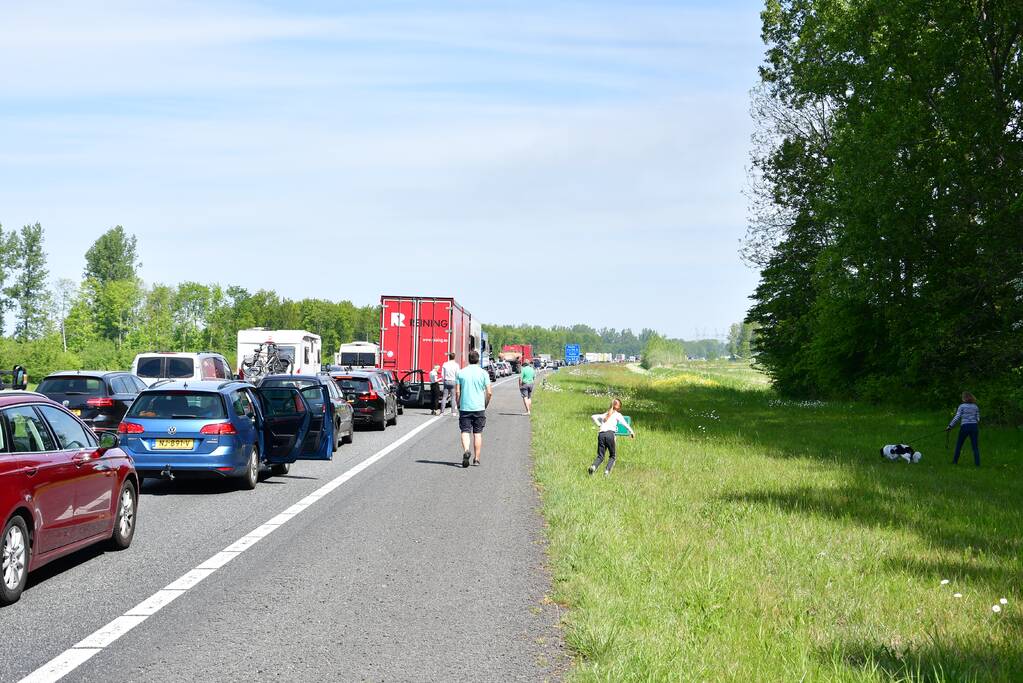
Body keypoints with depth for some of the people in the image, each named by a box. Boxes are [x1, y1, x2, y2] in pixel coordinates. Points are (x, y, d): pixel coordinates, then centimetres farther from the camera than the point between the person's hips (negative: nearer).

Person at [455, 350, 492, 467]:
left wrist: (458, 405, 11)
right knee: (477, 433, 8)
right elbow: (489, 392, -4)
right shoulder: (483, 373, -2)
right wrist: (485, 405, 11)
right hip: (479, 408, 0)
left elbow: (457, 392, -1)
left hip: (465, 407, 0)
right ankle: (476, 459, 10)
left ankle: (466, 451, -24)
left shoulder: (461, 373, 1)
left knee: (465, 431, 2)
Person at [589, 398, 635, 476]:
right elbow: (624, 424, 3)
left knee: (600, 456, 4)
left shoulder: (605, 414, 28)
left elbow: (594, 417, 24)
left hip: (601, 434, 4)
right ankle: (607, 471, -12)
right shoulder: (617, 414, 15)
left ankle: (593, 466, -27)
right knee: (612, 455, 11)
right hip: (610, 433, -4)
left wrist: (599, 425, 29)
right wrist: (631, 432, 4)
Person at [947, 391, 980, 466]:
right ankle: (977, 463, -3)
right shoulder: (975, 407, 9)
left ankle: (955, 461, 16)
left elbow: (957, 417, -8)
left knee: (959, 444, 12)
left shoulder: (962, 406, -3)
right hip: (974, 426, 3)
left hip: (965, 426, -3)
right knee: (975, 446, 3)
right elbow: (978, 419, 9)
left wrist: (950, 426, -4)